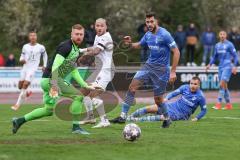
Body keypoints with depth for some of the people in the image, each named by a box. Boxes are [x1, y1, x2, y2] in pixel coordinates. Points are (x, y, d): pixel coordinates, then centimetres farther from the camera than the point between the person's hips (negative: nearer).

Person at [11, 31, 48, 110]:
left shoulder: (40, 47, -1)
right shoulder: (25, 47, 6)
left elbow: (45, 55, 16)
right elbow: (22, 56, 13)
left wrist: (44, 65, 11)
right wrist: (21, 60, -10)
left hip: (33, 69, -4)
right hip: (25, 68, 4)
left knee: (25, 84, -16)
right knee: (20, 86, 4)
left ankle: (17, 104, -12)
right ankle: (26, 93, 39)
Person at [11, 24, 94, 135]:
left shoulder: (76, 50, 15)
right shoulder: (66, 46, -16)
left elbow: (73, 71, 22)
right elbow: (55, 66, -26)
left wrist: (85, 85, 17)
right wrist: (54, 85, -34)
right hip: (50, 79, -10)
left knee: (48, 110, 18)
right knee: (78, 95, -14)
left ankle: (19, 121, 23)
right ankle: (76, 127, -9)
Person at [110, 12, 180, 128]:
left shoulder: (164, 35, -17)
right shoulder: (148, 35, 5)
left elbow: (176, 52, -16)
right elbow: (139, 45, 23)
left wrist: (173, 71, -18)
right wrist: (130, 43, -1)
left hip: (161, 70, -6)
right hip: (149, 65, 6)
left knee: (158, 99, 0)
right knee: (132, 86, -10)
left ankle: (167, 119, 27)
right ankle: (123, 116, -8)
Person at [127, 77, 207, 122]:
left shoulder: (200, 97, -12)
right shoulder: (185, 88, -3)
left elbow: (204, 110, 0)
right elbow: (174, 93, 5)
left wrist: (196, 118, -12)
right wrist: (166, 98, -13)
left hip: (181, 114, -4)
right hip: (173, 106, 4)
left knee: (163, 117, -32)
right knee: (151, 108, -13)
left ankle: (138, 120, -29)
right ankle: (130, 117, -3)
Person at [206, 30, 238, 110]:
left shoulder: (229, 44, -6)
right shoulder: (217, 45, 13)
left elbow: (235, 56, -5)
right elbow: (215, 56, 21)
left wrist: (235, 66, -14)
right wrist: (210, 64, 8)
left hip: (227, 67, -7)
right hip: (220, 67, 7)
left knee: (222, 84, -16)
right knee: (224, 86, 8)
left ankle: (219, 103, -16)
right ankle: (228, 104, 17)